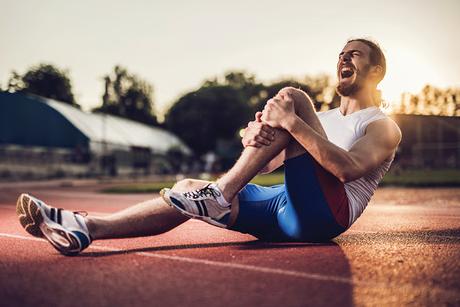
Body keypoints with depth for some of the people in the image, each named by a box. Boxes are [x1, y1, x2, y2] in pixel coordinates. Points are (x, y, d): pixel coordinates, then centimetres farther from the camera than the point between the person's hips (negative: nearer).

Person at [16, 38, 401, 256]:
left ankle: (218, 196, -28)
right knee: (189, 188, -12)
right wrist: (255, 135, -14)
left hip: (326, 212, -6)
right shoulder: (324, 118, 28)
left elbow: (349, 168, -17)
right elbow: (264, 164, 11)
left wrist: (292, 123, -25)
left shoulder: (384, 128, 9)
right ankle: (87, 227, -24)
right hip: (289, 212, 6)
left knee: (291, 97, -19)